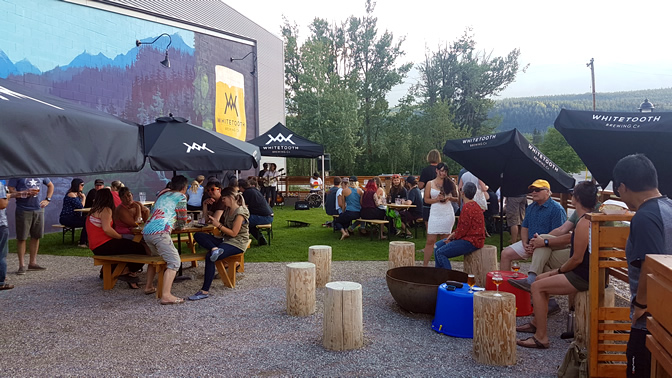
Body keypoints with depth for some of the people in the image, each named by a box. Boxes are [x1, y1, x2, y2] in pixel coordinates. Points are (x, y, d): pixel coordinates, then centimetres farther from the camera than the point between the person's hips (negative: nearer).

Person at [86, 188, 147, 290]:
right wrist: (120, 237, -10)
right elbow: (106, 229, -24)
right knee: (139, 249, -14)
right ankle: (125, 272, 2)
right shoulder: (106, 210, -10)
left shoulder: (94, 210, 20)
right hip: (103, 246, -10)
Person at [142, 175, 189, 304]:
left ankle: (149, 286, 39)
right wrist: (177, 226, 28)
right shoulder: (181, 197, 7)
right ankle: (166, 295, -22)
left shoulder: (162, 195, 28)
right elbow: (182, 221, 8)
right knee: (174, 262, -11)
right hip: (160, 232, -9)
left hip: (146, 231, 9)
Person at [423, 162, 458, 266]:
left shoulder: (450, 183, 9)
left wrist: (449, 198, -8)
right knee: (430, 240, -3)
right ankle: (425, 264, 3)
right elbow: (426, 199, 4)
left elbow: (457, 198, 13)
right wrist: (437, 199, -12)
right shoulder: (430, 184, 7)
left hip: (448, 214, 1)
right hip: (435, 214, -1)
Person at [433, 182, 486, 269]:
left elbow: (463, 229, -21)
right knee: (437, 246, 12)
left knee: (440, 252, -18)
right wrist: (453, 234, 7)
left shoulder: (468, 207, -20)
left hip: (471, 241, -11)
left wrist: (454, 237, -4)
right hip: (471, 238, 11)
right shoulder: (473, 205, 16)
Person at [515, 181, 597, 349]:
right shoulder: (591, 219, 11)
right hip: (584, 271, 10)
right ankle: (537, 323, 27)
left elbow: (577, 259, -22)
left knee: (537, 286, -9)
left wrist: (559, 271, -5)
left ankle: (541, 337, -4)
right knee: (540, 278, 17)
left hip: (583, 276, -10)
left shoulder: (583, 223, -21)